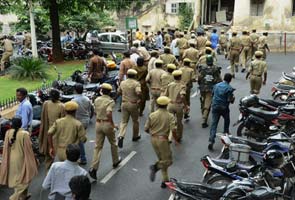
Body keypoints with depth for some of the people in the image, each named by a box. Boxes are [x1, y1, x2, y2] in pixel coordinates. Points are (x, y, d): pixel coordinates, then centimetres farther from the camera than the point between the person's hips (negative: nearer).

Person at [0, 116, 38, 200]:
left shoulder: (8, 133, -10)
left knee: (16, 178, 22)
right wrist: (32, 160, -2)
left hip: (11, 160, 5)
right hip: (21, 159, -5)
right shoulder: (24, 134, -23)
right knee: (23, 180, 11)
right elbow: (28, 149, -16)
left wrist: (7, 160, 11)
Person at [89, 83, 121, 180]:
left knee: (98, 146, 5)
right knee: (113, 143, 20)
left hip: (98, 123, 4)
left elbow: (96, 111, 10)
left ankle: (93, 168, -6)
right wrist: (113, 124, -18)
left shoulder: (97, 100, 4)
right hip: (107, 124, -4)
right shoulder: (110, 101, -14)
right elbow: (109, 113, -28)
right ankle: (115, 161, 38)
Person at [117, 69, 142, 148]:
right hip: (133, 104, -3)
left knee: (124, 121, 8)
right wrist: (139, 98, -7)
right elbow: (139, 92, -26)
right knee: (135, 121, 16)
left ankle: (121, 136, -13)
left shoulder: (123, 83, 4)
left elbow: (119, 91, 16)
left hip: (124, 103, 4)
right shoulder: (136, 83, -11)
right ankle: (135, 136, 31)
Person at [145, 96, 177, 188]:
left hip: (153, 139, 5)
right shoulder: (170, 116, -9)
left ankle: (165, 181, 19)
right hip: (163, 139, -5)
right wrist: (176, 140, -3)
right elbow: (173, 130, -19)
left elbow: (146, 128, 1)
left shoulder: (152, 115, 0)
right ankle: (156, 167, -19)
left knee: (162, 159, 18)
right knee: (168, 160, 7)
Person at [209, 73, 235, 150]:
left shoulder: (216, 85, 4)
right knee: (226, 120, 27)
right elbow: (230, 100, -14)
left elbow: (213, 94, 14)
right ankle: (226, 133, 41)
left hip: (215, 106, 3)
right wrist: (233, 98, 7)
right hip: (224, 108, -3)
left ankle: (211, 141, -11)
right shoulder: (229, 88, -12)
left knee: (214, 123, -1)